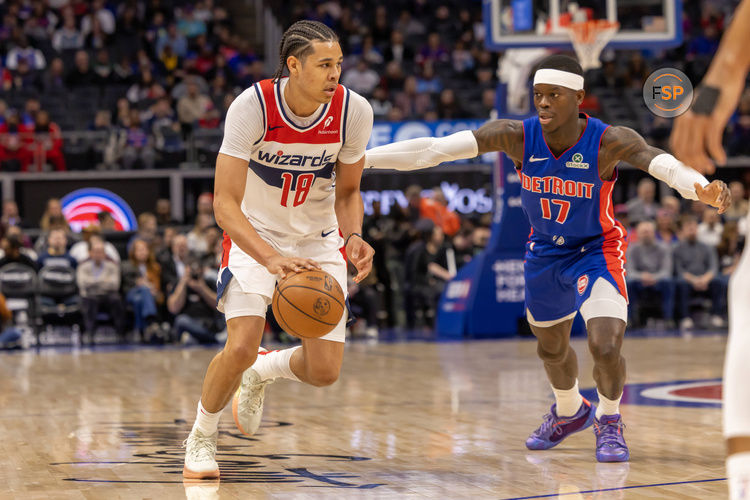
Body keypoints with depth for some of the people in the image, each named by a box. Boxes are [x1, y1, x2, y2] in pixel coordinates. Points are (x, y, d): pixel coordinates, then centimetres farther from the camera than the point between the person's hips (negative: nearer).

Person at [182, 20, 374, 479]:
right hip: (255, 235, -3)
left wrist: (354, 238, -22)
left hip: (319, 239, 3)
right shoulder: (253, 106, -26)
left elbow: (347, 192, -1)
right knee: (241, 347, -21)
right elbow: (225, 204, -29)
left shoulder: (354, 111, -17)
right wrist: (270, 258, -45)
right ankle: (202, 437, 8)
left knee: (325, 371, -6)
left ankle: (262, 372, 30)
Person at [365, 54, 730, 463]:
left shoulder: (608, 141, -29)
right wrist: (358, 157, -32)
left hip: (597, 250, -4)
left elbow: (664, 164, -45)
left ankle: (609, 422, 11)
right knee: (551, 347, 21)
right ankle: (569, 413, 54)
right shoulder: (518, 137, -23)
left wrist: (702, 189, -67)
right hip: (545, 252, 4)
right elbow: (435, 149, -26)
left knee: (605, 345, -21)